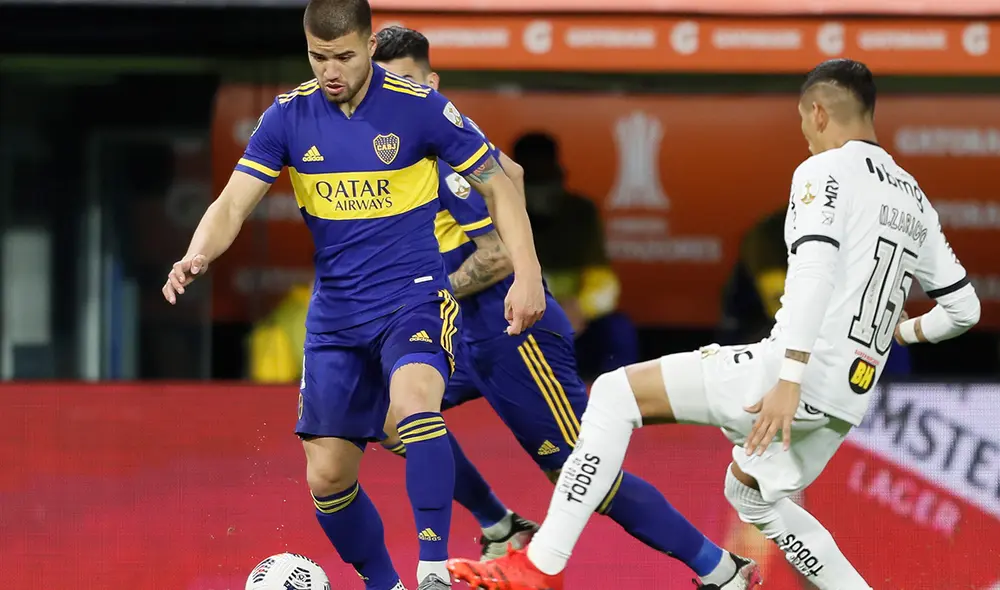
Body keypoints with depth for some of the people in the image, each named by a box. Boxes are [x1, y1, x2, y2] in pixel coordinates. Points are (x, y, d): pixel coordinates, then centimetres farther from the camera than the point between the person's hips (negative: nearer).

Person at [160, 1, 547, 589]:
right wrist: (198, 256, -29)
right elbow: (234, 204, -7)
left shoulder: (418, 105, -10)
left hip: (414, 298, -4)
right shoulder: (288, 116, -2)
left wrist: (528, 274, -12)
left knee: (415, 404, -35)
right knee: (327, 477, 3)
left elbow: (497, 185, -1)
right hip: (335, 315, 4)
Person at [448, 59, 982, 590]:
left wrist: (790, 379, -27)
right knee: (749, 491, 33)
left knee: (615, 393, -4)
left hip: (798, 377, -8)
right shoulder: (912, 197, 20)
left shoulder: (825, 171, -4)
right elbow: (963, 308, 24)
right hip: (848, 401, 8)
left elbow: (815, 269, -21)